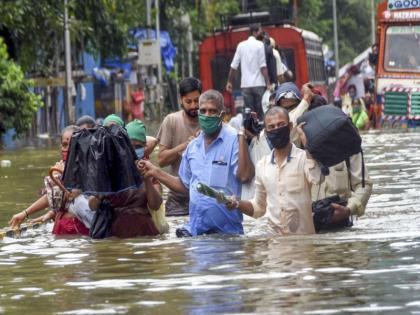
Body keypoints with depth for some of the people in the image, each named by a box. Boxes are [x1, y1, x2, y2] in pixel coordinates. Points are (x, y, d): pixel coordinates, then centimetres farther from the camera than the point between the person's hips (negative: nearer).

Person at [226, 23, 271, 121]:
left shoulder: (241, 45, 9)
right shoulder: (259, 45, -4)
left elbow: (234, 66, 6)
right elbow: (263, 66, -11)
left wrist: (229, 82, 13)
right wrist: (268, 83, -12)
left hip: (245, 85, 4)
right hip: (259, 84, -4)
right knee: (261, 112, 0)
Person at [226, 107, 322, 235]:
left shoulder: (304, 158, -1)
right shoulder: (262, 166, 14)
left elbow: (317, 178, -25)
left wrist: (306, 141, -19)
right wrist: (237, 204, 4)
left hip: (304, 236, -4)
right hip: (274, 237, 4)